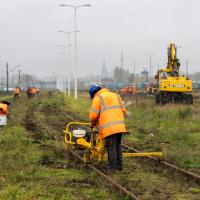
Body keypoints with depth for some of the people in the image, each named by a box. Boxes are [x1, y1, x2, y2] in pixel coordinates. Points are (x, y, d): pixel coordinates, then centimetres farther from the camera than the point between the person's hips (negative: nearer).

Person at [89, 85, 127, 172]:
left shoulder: (97, 98, 1)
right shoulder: (115, 95, 22)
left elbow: (93, 115, -3)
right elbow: (123, 111, 20)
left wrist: (92, 124, 16)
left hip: (109, 128, -7)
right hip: (120, 127, 7)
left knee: (111, 148, -3)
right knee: (118, 146, 16)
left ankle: (112, 167, -3)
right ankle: (119, 166, 21)